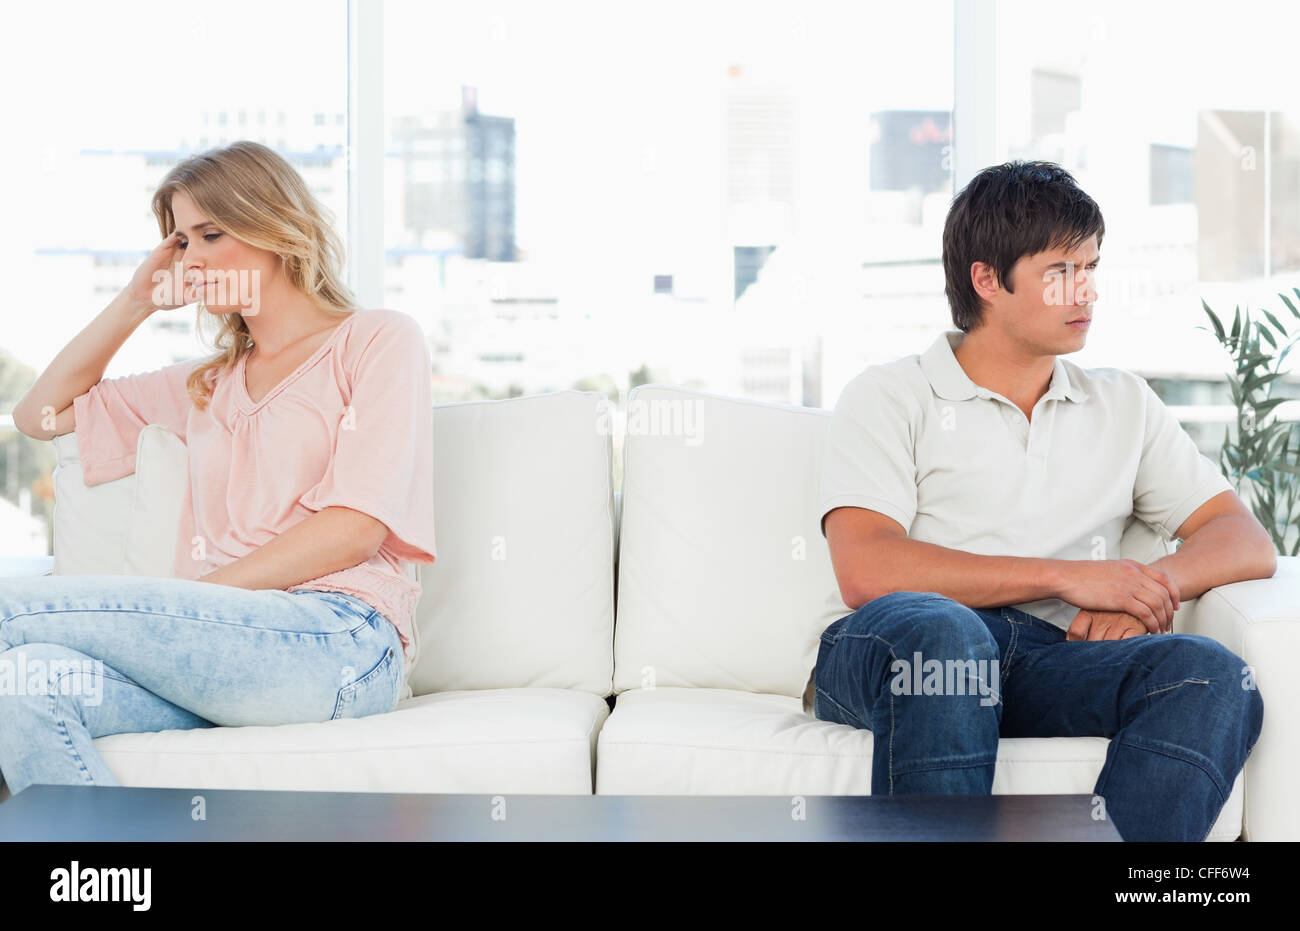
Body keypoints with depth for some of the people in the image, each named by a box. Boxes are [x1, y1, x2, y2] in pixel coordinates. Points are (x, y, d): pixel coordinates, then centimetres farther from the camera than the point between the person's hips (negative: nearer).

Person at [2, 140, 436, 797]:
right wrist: (137, 302, 22)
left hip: (339, 643, -5)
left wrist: (195, 595, -11)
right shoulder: (210, 381, 29)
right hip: (227, 646, 6)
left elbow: (358, 527, -5)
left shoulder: (380, 340, 9)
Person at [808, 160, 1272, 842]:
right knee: (940, 632, -40)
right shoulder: (889, 398, 11)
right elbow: (866, 573, -6)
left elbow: (1247, 542, 18)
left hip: (1050, 658, 4)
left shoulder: (1124, 405, 26)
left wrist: (1148, 586, -5)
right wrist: (1067, 577, -7)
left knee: (1211, 677, -28)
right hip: (885, 650, -3)